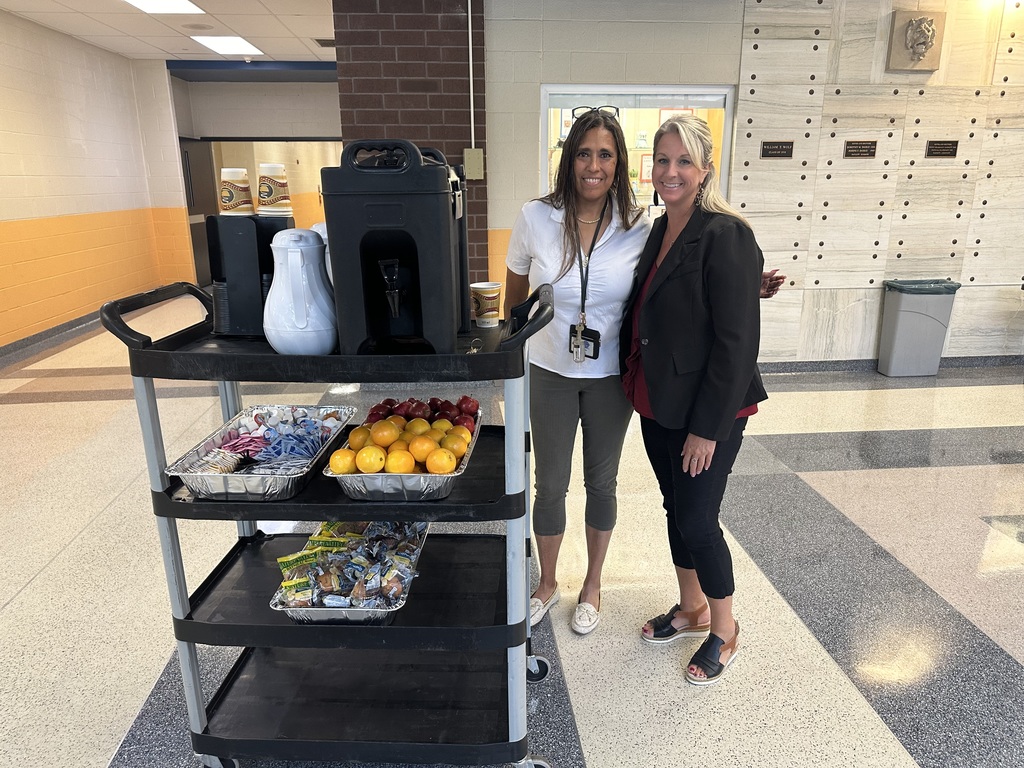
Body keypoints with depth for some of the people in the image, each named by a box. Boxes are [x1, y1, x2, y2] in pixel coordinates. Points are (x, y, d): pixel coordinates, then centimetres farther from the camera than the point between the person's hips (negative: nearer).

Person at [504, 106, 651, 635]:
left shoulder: (639, 228, -9)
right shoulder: (536, 218, -10)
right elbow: (515, 296, 3)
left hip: (610, 375, 1)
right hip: (550, 372, 0)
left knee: (601, 482, 15)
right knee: (550, 485, 11)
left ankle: (593, 584, 39)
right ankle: (547, 583, 36)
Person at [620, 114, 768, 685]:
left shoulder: (726, 236, -17)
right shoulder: (660, 232, 8)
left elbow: (737, 341, -20)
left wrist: (708, 427, -18)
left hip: (708, 411, -7)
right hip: (658, 403, 8)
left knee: (697, 521, 2)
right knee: (676, 509, 19)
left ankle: (724, 630, 29)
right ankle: (692, 610, 41)